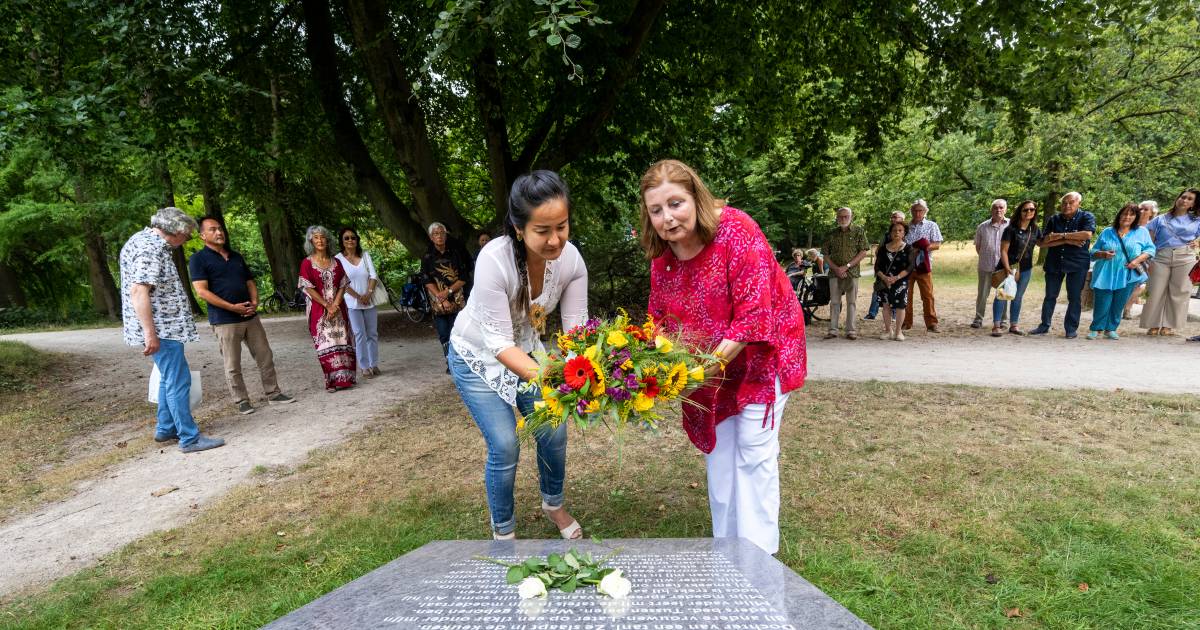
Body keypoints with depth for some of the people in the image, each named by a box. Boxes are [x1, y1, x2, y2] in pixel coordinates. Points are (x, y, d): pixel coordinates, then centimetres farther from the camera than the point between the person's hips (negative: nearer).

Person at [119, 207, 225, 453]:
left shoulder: (144, 240, 15)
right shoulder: (150, 248, -19)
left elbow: (138, 288, 25)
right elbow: (138, 291, -27)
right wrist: (150, 333, -28)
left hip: (163, 326, 11)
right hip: (160, 328, -11)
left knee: (169, 378, 20)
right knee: (179, 381, -7)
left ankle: (165, 429, 31)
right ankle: (190, 438, -2)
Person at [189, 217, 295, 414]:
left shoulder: (236, 257, 16)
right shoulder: (198, 259, -3)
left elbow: (250, 282, 19)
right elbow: (202, 291, -12)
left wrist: (254, 302, -1)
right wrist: (232, 307, -17)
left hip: (250, 316, 6)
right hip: (224, 321, -6)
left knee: (266, 357, 8)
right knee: (233, 366, 2)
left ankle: (273, 394, 18)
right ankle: (241, 401, 13)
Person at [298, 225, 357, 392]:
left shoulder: (336, 262, 9)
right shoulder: (307, 263, -1)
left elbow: (342, 286, 4)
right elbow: (308, 289, -7)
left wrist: (335, 305, -11)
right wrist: (327, 306, -13)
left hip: (338, 308, 3)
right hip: (319, 310, -3)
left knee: (342, 342, 1)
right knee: (325, 344, -2)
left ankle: (344, 378, 7)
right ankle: (331, 381, 3)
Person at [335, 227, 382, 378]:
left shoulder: (365, 255, 7)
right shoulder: (338, 259, -2)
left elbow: (373, 275, 1)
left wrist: (368, 294, -12)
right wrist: (358, 297, -13)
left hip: (370, 301, 3)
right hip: (352, 303, -3)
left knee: (372, 333, 7)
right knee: (360, 334, -6)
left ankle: (374, 364, 16)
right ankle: (364, 367, 0)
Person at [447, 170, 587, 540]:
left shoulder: (570, 259, -22)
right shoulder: (494, 259, -36)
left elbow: (576, 329, -20)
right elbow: (498, 342, -34)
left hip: (527, 350, 4)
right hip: (478, 357, -4)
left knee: (554, 432, 2)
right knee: (505, 447, -8)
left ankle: (553, 505, 33)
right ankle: (503, 534, 18)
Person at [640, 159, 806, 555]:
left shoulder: (735, 230, -26)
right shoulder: (662, 258, -6)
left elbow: (754, 316, -30)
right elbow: (661, 322, 1)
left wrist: (709, 364, -34)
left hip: (761, 353, -6)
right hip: (708, 364, 6)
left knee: (754, 452, -2)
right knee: (719, 451, 13)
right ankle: (725, 548, 31)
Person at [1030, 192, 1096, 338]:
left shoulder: (1087, 217, -2)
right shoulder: (1053, 220, 5)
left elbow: (1087, 234, -21)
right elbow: (1042, 243, -5)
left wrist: (1061, 235, -16)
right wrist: (1067, 241, -15)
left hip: (1077, 263, -3)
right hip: (1054, 262, 3)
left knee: (1074, 297, 3)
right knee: (1050, 296, 9)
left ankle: (1071, 329, 12)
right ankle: (1044, 325, 18)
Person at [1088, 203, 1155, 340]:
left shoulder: (1142, 232, 10)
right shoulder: (1107, 232, 10)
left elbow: (1150, 250, 6)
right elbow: (1093, 252, 10)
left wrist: (1138, 260, -11)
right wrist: (1103, 254, -12)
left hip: (1127, 276, 1)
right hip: (1105, 276, -1)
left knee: (1118, 305, 5)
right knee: (1101, 304, -4)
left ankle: (1111, 329, 19)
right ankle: (1095, 329, 11)